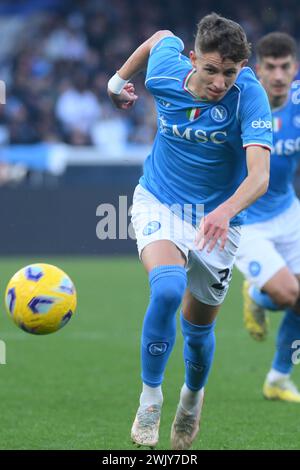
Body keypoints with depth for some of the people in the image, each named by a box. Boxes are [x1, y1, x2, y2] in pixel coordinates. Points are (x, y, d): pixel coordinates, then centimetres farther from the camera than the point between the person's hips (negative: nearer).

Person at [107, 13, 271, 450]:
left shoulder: (249, 94, -25)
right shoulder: (165, 72, -16)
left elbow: (260, 176, -35)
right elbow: (163, 37, 10)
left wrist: (225, 212, -54)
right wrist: (119, 79, 24)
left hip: (217, 220, 0)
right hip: (159, 203, 0)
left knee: (198, 327, 11)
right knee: (168, 289, -30)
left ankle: (193, 395, 46)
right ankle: (150, 397, -13)